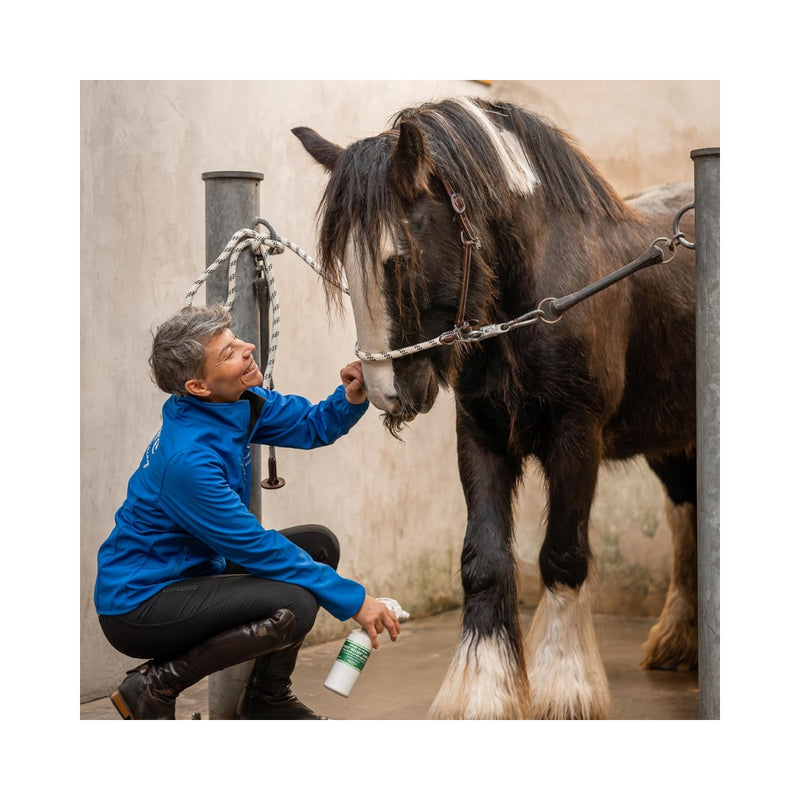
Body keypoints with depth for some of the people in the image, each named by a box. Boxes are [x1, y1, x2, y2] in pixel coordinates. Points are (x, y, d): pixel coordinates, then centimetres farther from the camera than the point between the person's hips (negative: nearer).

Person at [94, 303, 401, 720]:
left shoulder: (239, 403, -3)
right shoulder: (186, 458, -29)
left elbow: (310, 425, 11)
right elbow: (256, 548, -23)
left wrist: (352, 398, -13)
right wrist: (353, 599, -18)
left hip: (186, 571, 10)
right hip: (136, 605, -10)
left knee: (318, 543, 11)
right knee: (293, 605, -26)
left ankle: (267, 699, 19)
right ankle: (154, 685, -9)